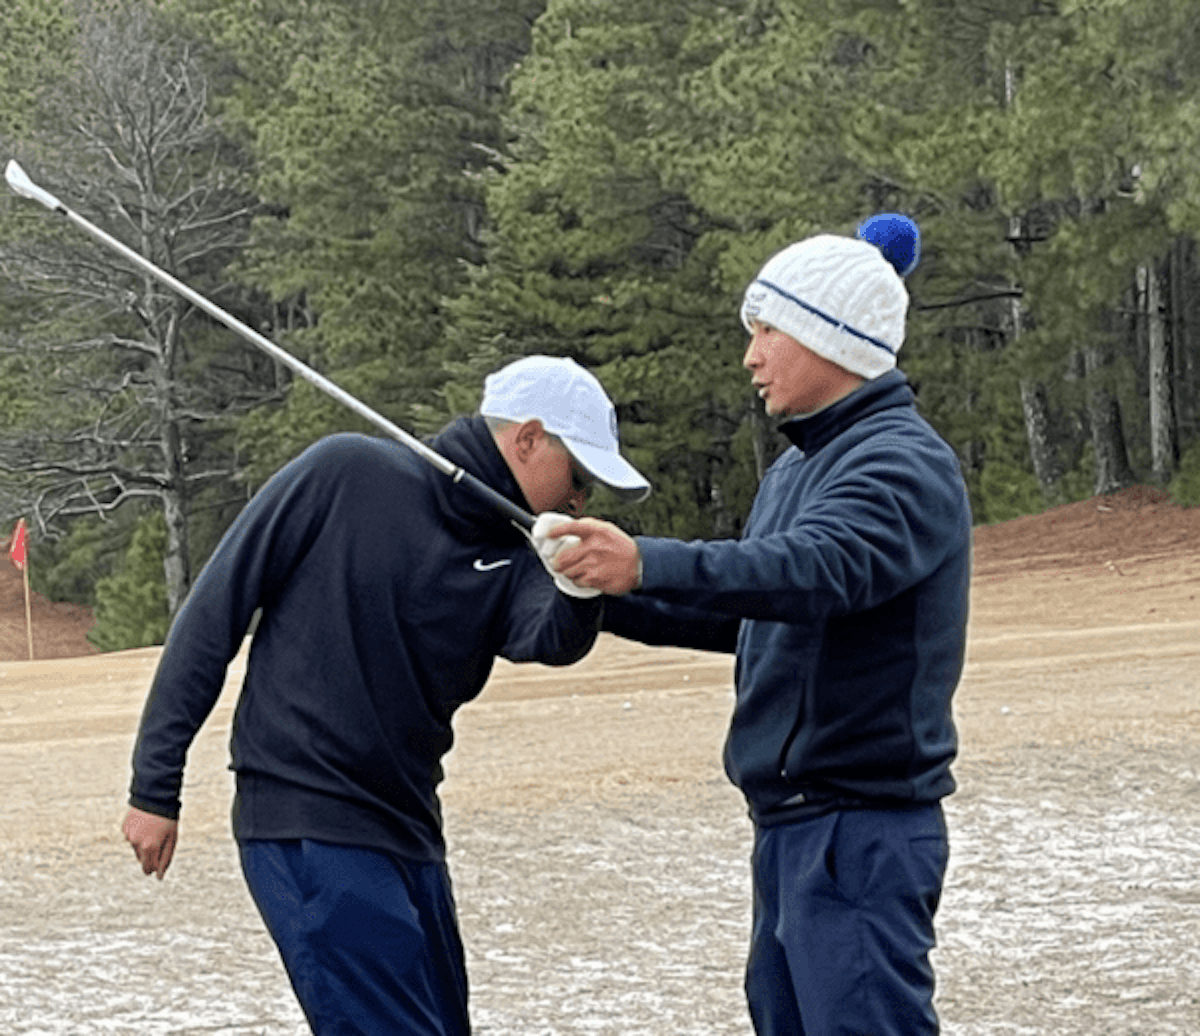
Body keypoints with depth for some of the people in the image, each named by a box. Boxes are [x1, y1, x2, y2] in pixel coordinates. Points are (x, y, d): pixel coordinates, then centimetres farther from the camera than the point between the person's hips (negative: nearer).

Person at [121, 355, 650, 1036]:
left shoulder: (513, 556, 7)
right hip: (305, 828, -7)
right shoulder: (347, 476, -6)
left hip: (408, 837, 7)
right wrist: (155, 786, -5)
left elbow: (549, 639, -17)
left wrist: (582, 591, -41)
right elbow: (216, 610, -4)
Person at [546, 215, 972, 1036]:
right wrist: (608, 596, 16)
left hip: (860, 833, -10)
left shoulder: (904, 465, -14)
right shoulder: (801, 467, 17)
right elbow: (742, 614, 27)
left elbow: (815, 568, -33)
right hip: (795, 828, 10)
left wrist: (649, 564, -43)